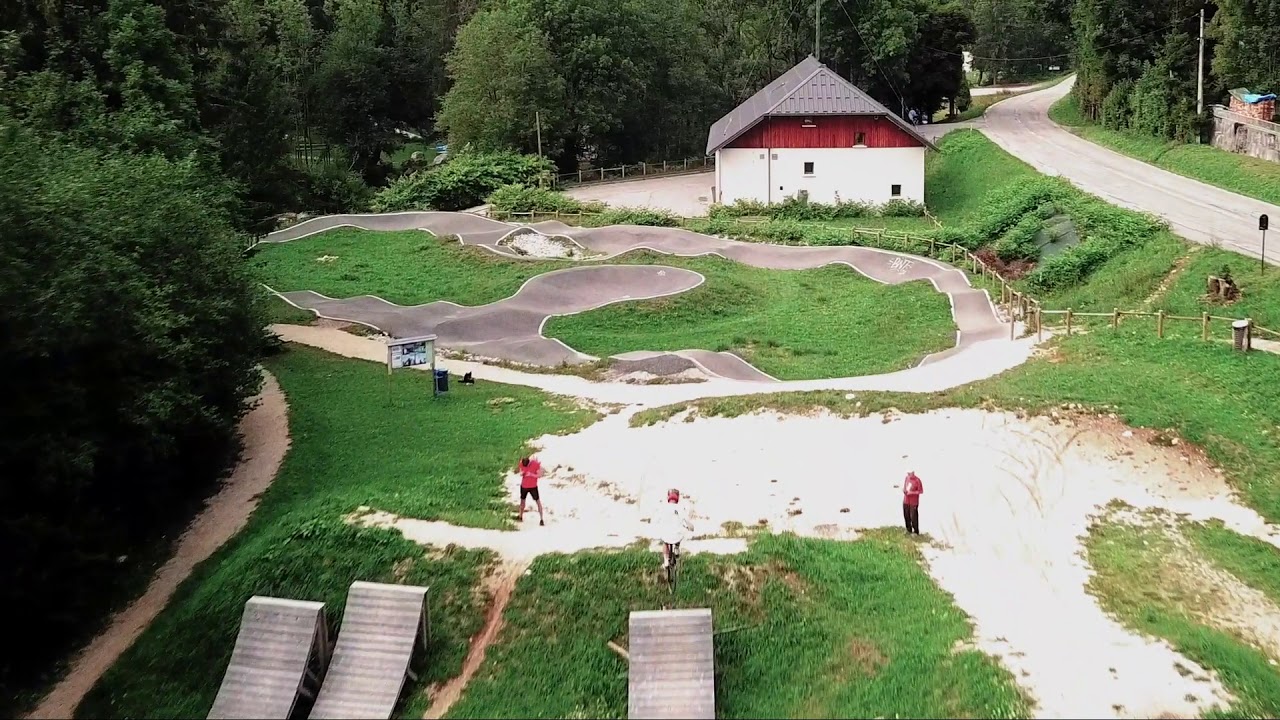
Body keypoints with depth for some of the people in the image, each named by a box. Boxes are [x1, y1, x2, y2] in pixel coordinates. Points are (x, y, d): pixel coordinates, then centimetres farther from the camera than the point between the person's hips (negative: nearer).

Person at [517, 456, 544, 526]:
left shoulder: (536, 464, -19)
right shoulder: (521, 463, -8)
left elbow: (539, 474, -16)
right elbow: (520, 473, 6)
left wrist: (531, 474, -29)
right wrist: (521, 473, -18)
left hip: (533, 486, -3)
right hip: (524, 486, 3)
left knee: (538, 501, -5)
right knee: (522, 501, 15)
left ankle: (541, 519, -3)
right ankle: (521, 517, 32)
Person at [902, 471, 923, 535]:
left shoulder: (917, 480, -15)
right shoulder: (907, 478, 3)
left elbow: (921, 491, -11)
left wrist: (911, 492, -19)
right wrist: (904, 490, -5)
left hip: (913, 502, -6)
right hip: (906, 501, 6)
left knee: (913, 517, -2)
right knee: (906, 516, 11)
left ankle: (916, 531, 13)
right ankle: (909, 530, 27)